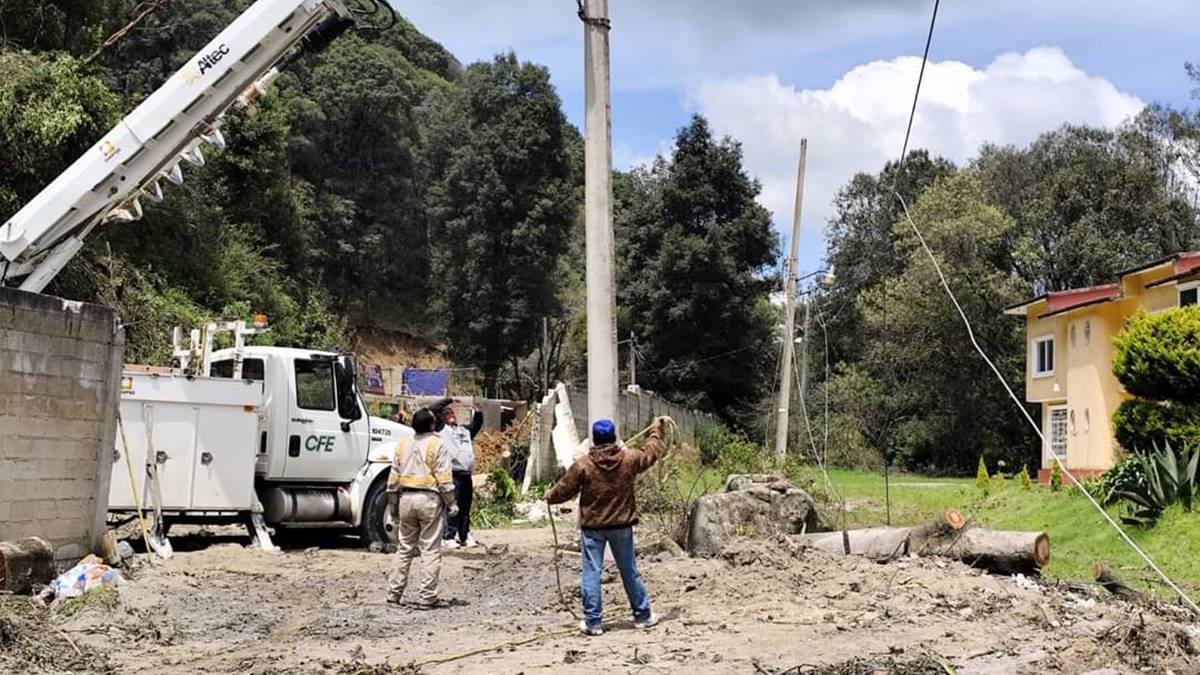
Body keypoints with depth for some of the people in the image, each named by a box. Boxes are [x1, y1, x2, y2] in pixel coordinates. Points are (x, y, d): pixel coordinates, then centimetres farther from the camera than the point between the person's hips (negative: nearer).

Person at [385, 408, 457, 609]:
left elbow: (394, 478, 11)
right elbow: (444, 478, -11)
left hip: (406, 499, 5)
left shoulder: (402, 445, 9)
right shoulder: (437, 445, -7)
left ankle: (394, 592, 15)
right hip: (429, 499, -5)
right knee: (430, 550, 0)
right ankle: (426, 597, 0)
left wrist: (393, 505, 18)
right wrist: (451, 503, -3)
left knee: (404, 548, 14)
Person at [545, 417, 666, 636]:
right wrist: (656, 429, 29)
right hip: (621, 525, 2)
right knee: (629, 571, 13)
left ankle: (592, 622, 4)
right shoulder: (629, 459, -5)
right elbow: (652, 452, 12)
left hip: (592, 527, -2)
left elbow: (564, 490, -3)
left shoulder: (583, 465, -11)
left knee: (591, 572, 3)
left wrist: (549, 497, 19)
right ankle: (643, 615, 23)